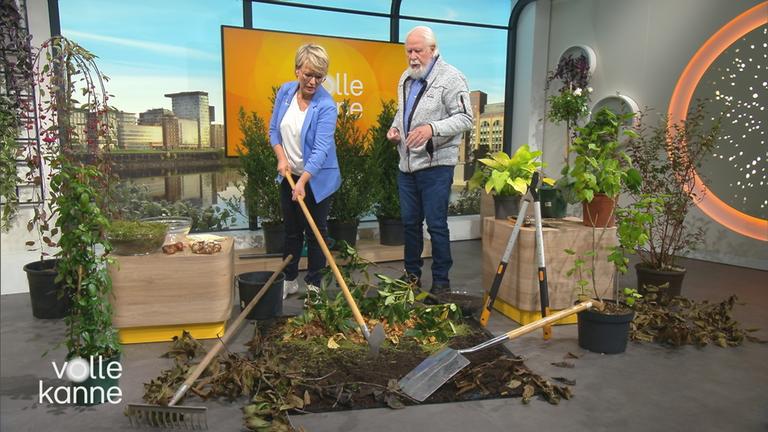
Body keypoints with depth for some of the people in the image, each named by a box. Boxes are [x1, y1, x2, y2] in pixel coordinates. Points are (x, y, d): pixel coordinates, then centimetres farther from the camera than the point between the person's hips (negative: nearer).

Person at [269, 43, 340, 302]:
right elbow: (274, 129, 6)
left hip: (317, 179, -5)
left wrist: (303, 182, -38)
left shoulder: (326, 105, -21)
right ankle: (290, 281, 30)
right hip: (289, 175, 5)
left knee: (315, 233, 5)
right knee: (292, 231, 16)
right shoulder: (285, 91, -3)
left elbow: (321, 149, -28)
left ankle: (314, 286, 19)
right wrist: (282, 158, -9)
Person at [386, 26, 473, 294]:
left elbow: (464, 119, -15)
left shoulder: (451, 78, -10)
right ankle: (411, 276, 29)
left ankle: (441, 282, 14)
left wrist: (432, 128, -28)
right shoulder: (406, 78, 15)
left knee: (436, 226, -1)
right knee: (409, 222, 14)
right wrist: (395, 128, 7)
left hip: (436, 165, -7)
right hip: (406, 164, 7)